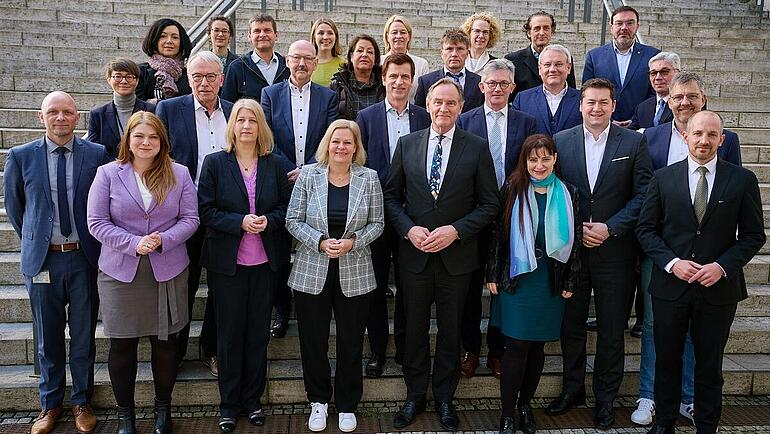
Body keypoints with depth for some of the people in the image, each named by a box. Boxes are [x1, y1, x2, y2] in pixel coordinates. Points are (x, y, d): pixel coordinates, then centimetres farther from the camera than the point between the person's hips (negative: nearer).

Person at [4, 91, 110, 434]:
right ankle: (51, 404, 32)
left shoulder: (97, 154, -3)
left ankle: (82, 402, 28)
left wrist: (96, 243, 6)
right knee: (48, 338, 14)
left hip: (84, 258, -1)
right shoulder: (20, 157, -1)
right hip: (42, 259, 1)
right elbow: (13, 204, 12)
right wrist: (33, 239, 14)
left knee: (84, 335, 11)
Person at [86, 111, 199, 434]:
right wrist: (134, 243, -17)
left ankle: (163, 408, 31)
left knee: (165, 343, 11)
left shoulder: (179, 174, 2)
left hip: (168, 272, 1)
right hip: (120, 272, 0)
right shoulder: (108, 174, 0)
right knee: (122, 346, 9)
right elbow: (96, 222, -4)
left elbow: (190, 219, -1)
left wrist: (163, 239, -18)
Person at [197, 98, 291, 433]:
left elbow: (285, 207, 6)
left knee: (259, 332, 10)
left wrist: (268, 221, -15)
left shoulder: (274, 164, 5)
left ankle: (252, 399, 26)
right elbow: (206, 211, -6)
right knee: (230, 332, 7)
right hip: (226, 261, -2)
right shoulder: (215, 163, -1)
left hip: (265, 261, 2)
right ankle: (229, 403, 23)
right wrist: (241, 222, -20)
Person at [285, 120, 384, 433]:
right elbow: (293, 220, -2)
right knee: (313, 341, 11)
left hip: (354, 275, 0)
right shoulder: (308, 175, -3)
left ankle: (347, 405, 31)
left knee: (351, 343, 11)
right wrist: (320, 242, -16)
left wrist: (352, 242, -15)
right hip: (312, 273, 0)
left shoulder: (369, 178, -2)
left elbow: (377, 223, 1)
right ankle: (318, 400, 33)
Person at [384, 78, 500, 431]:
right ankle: (415, 396, 30)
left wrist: (455, 230, -15)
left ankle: (444, 398, 30)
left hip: (457, 255, -1)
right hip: (414, 253, 1)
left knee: (450, 331, 12)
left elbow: (490, 204, -2)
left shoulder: (477, 148, -2)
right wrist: (409, 229, -10)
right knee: (414, 329, 12)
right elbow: (392, 196, 6)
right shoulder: (407, 145, 3)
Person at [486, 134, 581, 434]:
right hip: (516, 279, -2)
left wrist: (570, 282, 4)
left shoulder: (568, 194, 3)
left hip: (551, 282, 2)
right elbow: (498, 233, -2)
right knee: (517, 347, -1)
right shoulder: (512, 189, -3)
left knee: (537, 347, 11)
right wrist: (493, 275, -4)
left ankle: (525, 404, 28)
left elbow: (574, 240, 6)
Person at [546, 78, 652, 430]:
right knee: (571, 324, 13)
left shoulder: (634, 142, 0)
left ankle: (605, 397, 26)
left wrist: (610, 228, -14)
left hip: (614, 250, -1)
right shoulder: (561, 141, 3)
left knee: (611, 329, 9)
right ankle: (572, 389, 31)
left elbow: (643, 194, -3)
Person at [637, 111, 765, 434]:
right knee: (667, 359, 13)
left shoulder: (743, 180, 0)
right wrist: (672, 262, -12)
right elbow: (646, 229, 1)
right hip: (671, 284, 1)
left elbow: (753, 235, 1)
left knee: (709, 364, 12)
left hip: (718, 286, 0)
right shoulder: (663, 178, 1)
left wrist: (723, 266, -13)